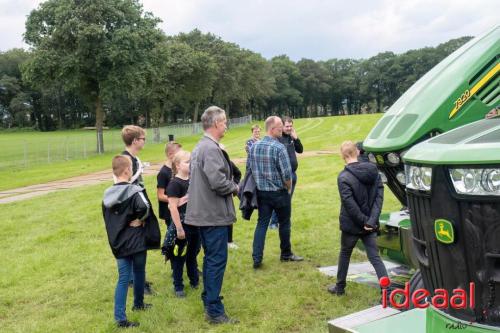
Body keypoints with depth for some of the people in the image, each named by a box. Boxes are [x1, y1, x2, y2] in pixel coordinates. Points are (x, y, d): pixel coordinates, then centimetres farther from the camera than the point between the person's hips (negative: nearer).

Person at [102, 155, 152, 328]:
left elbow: (106, 220, 11)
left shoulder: (107, 195, 4)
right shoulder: (134, 191, -15)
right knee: (139, 273, 17)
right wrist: (140, 219, -14)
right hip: (136, 242, -4)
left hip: (118, 244, 5)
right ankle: (138, 303, 36)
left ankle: (120, 318, 1)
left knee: (123, 279, 6)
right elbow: (144, 207, -33)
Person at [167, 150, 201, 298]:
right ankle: (178, 287, 20)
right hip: (183, 226, -6)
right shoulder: (174, 184, -16)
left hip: (195, 224, 7)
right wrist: (179, 229, -18)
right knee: (180, 257, 7)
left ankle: (195, 281, 35)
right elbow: (173, 208, -18)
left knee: (193, 255, 20)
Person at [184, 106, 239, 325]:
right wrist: (234, 187, -7)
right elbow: (218, 182, -27)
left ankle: (208, 300, 30)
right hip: (214, 214, -10)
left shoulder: (199, 147, 12)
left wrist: (229, 185, 14)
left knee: (210, 258, 19)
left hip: (203, 212, 10)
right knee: (217, 261, -3)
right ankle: (214, 311, 4)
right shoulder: (211, 148, -19)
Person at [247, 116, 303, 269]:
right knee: (284, 223, 13)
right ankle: (286, 254, 28)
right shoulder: (279, 147, -19)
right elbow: (286, 174, -19)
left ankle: (257, 258, 2)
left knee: (262, 223, 8)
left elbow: (249, 168, 8)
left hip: (261, 192, 5)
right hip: (279, 192, -5)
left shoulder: (254, 146, 0)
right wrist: (289, 188, -1)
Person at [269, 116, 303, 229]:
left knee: (288, 199, 14)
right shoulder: (277, 138, -14)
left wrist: (296, 138, -4)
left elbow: (300, 150, 10)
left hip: (293, 173, 7)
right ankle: (274, 222, 7)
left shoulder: (292, 137, 10)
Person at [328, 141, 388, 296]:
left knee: (345, 254, 16)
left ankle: (340, 287, 30)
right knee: (375, 257, 7)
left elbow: (350, 204, -21)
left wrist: (364, 220, -12)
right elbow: (379, 196, -6)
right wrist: (371, 220, -13)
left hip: (351, 225, -4)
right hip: (370, 225, 4)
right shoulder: (373, 171, 1)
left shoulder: (344, 177, -17)